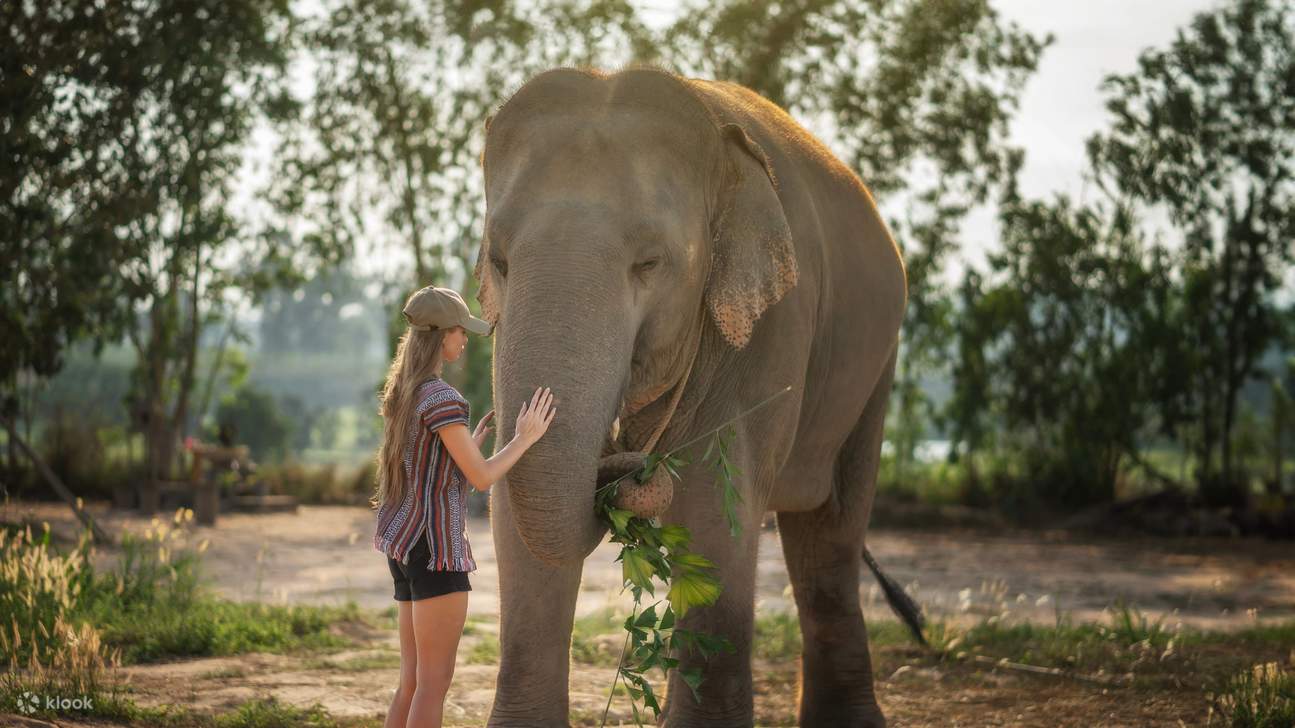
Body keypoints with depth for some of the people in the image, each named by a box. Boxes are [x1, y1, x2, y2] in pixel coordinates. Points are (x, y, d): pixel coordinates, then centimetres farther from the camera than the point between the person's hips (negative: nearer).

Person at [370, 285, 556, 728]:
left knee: (412, 681, 12)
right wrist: (525, 438, -4)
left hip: (403, 544, 9)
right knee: (435, 681, -5)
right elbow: (481, 478, -14)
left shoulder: (401, 395, 13)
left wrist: (470, 445, 24)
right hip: (435, 546, -9)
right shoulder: (441, 398, -15)